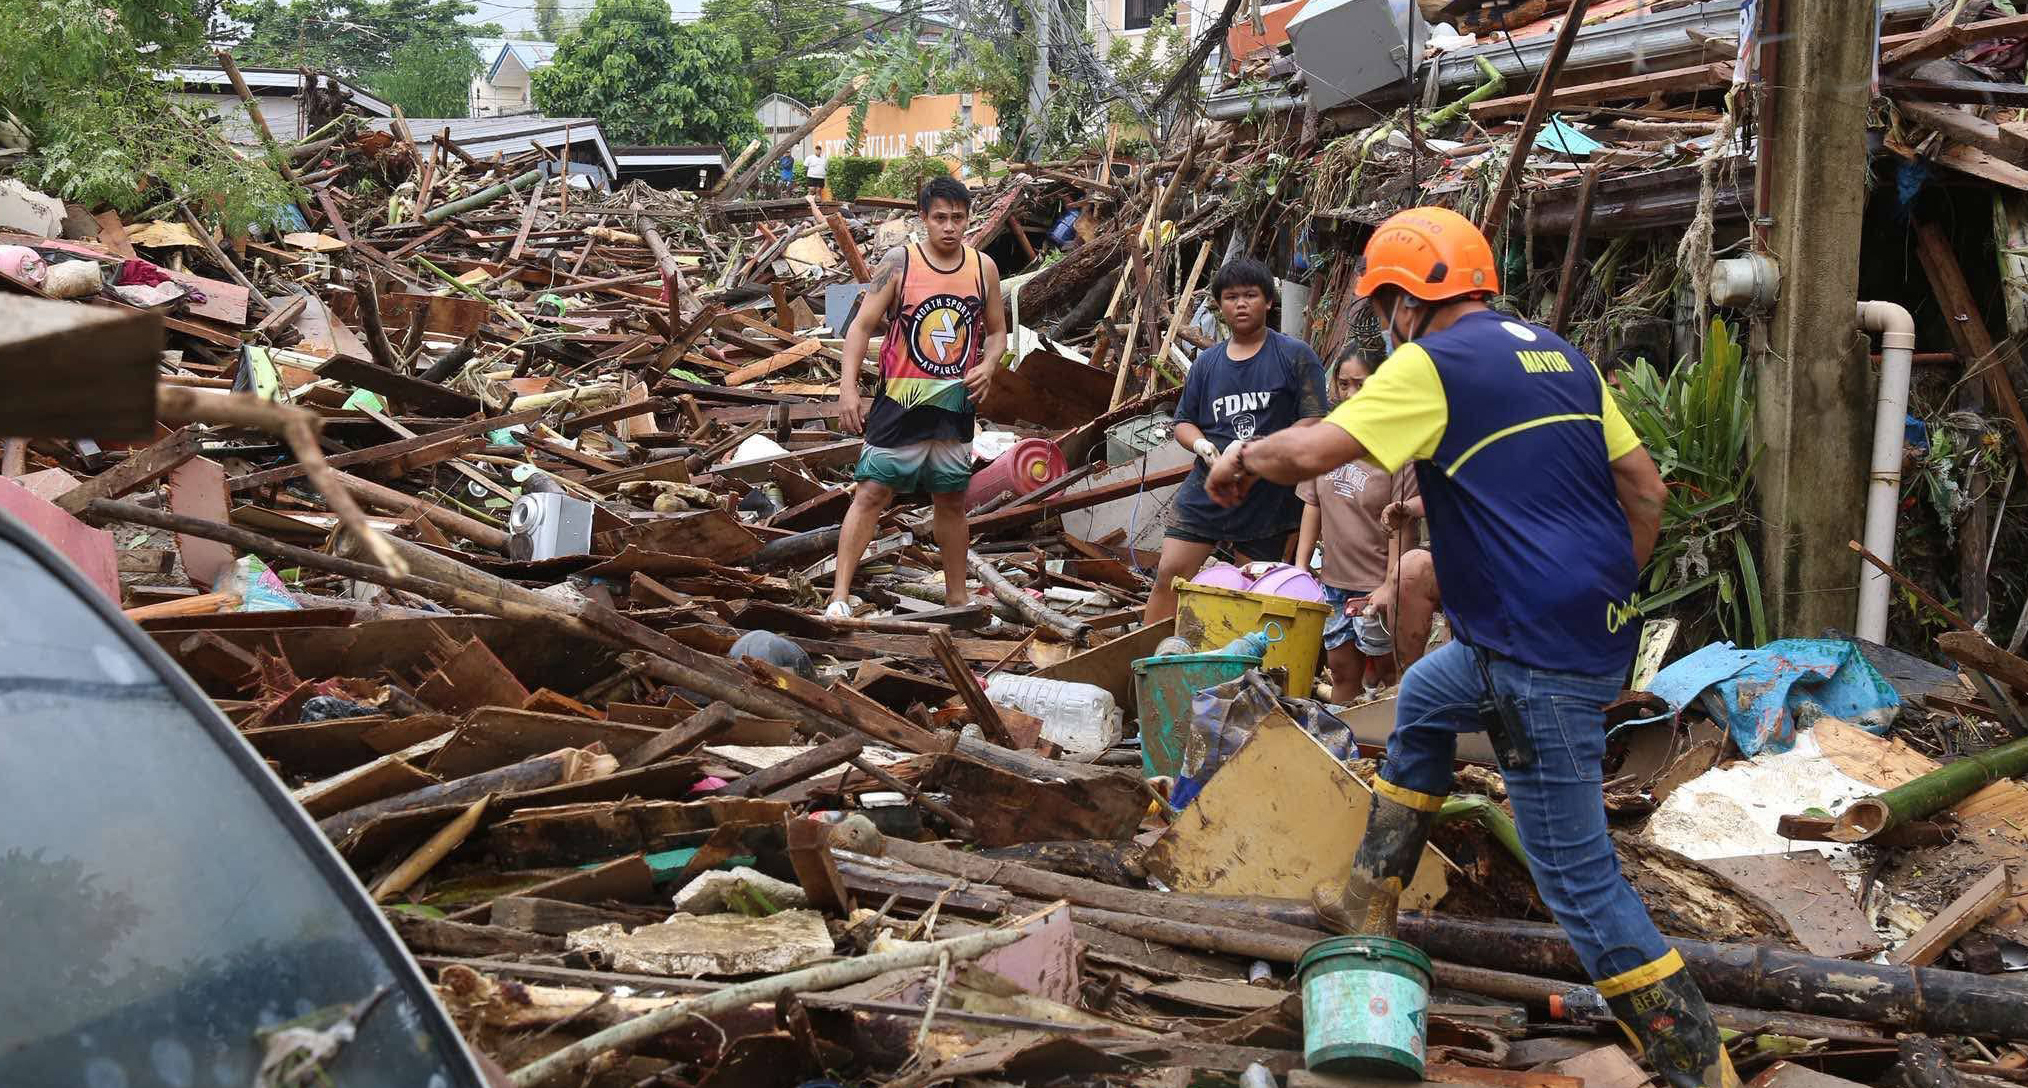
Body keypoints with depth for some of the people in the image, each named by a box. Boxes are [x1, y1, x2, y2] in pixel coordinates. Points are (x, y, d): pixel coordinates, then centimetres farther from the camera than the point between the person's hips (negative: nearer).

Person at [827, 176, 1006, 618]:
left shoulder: (983, 267, 4)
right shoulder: (899, 262, -7)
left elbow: (996, 331, 15)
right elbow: (861, 325, -8)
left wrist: (988, 365, -6)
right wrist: (848, 388, -18)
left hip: (955, 404, 4)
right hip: (900, 401, -4)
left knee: (952, 500, 14)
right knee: (871, 493, -7)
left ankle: (957, 596, 26)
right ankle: (840, 594, -5)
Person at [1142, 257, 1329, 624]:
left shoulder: (1295, 356, -2)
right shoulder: (1207, 362, 11)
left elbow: (1314, 421, -7)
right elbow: (1183, 422, 16)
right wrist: (1201, 445, -7)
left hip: (1270, 495, -3)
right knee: (1169, 574, -5)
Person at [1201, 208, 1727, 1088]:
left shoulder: (1433, 363, -10)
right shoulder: (1558, 356, 14)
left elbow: (1311, 451, -18)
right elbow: (1645, 492, 14)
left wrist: (1240, 460, 3)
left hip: (1541, 657, -10)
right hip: (1596, 628, 10)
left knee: (1577, 876, -4)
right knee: (1424, 700, 31)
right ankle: (1370, 902, 39)